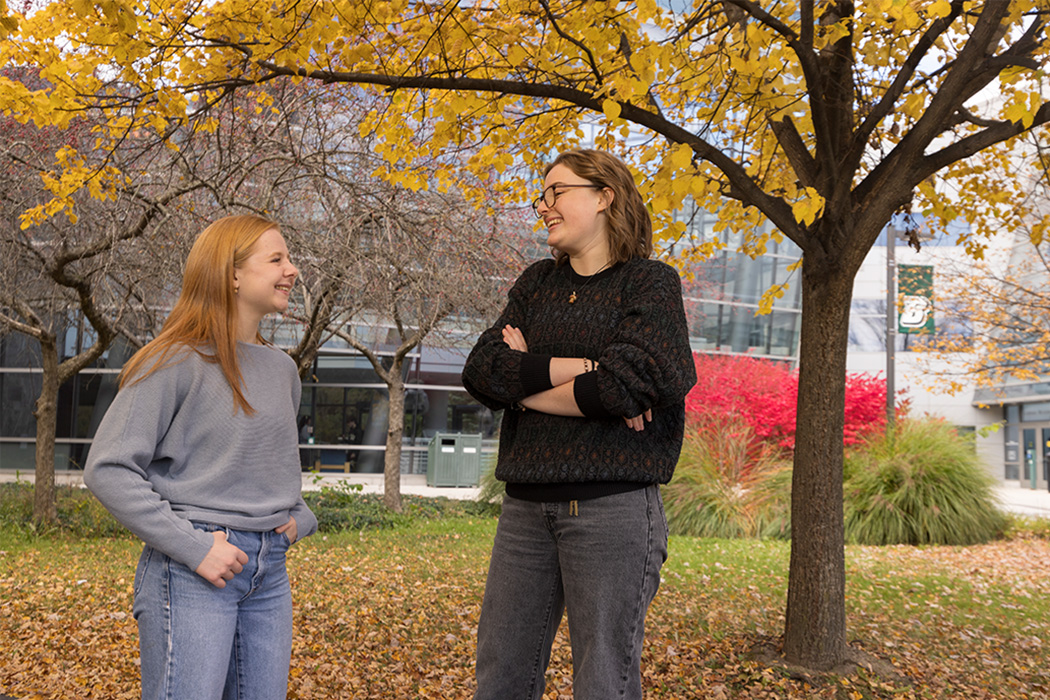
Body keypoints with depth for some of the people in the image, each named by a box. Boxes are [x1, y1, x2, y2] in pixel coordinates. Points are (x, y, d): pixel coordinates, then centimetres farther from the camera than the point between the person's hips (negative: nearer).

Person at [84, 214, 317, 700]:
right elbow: (107, 470, -13)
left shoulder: (282, 369, 12)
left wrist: (299, 516, 7)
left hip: (270, 570, 7)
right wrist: (193, 547, -17)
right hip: (193, 570, -6)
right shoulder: (175, 363, -9)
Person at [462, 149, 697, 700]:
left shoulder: (652, 283, -1)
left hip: (613, 505, -5)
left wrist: (526, 380, -5)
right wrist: (578, 367, -12)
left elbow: (627, 385, -18)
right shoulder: (536, 283, 15)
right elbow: (481, 372, 0)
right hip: (526, 505, 6)